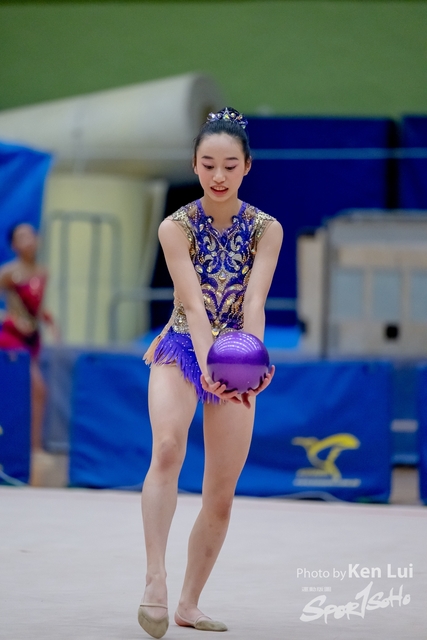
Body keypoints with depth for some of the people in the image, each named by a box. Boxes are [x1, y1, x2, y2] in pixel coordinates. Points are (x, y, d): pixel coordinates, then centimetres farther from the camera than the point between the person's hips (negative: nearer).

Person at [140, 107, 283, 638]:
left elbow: (254, 303, -18)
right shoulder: (175, 227, -11)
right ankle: (155, 583, -39)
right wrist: (208, 360, -38)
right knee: (167, 447, -32)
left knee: (221, 497, 3)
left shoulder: (266, 230, -6)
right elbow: (193, 302, -21)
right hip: (181, 351, -2)